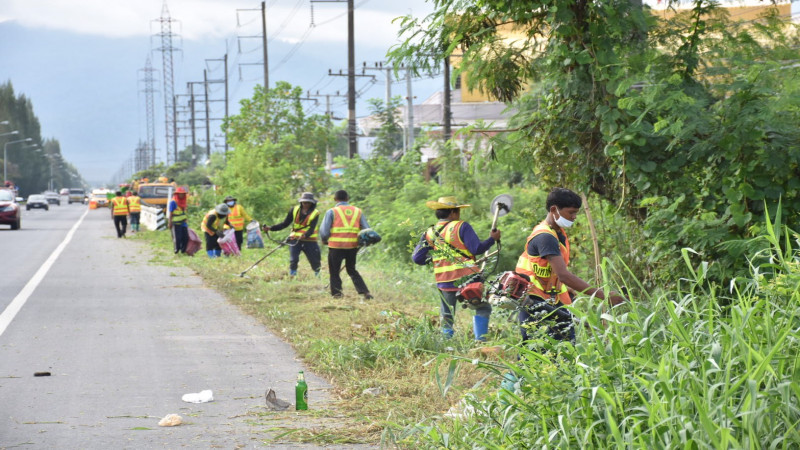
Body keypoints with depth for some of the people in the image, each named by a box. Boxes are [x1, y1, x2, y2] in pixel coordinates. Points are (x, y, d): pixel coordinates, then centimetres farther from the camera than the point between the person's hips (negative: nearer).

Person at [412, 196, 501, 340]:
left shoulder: (430, 233, 8)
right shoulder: (461, 227, -6)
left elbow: (417, 258, 9)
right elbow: (477, 248, -13)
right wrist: (492, 239, 2)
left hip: (444, 281, 4)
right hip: (467, 277, -4)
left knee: (447, 317, 14)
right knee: (482, 308, 11)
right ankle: (480, 340, 1)